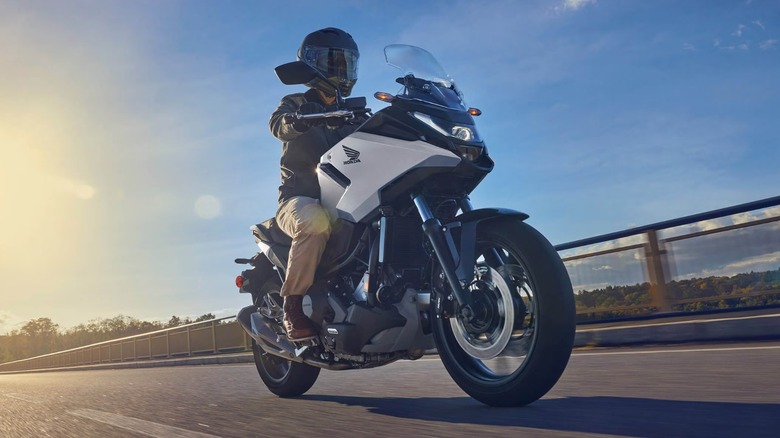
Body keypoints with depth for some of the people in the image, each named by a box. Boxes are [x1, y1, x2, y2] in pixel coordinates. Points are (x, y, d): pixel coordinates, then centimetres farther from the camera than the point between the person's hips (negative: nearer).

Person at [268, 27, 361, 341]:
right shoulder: (296, 103, 8)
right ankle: (293, 307, -30)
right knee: (316, 222, -39)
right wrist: (297, 119, -40)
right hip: (299, 199, -4)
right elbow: (277, 123, -15)